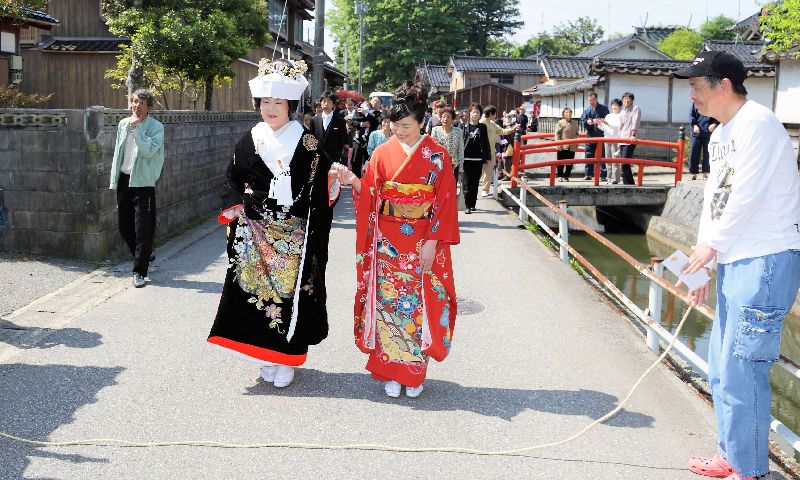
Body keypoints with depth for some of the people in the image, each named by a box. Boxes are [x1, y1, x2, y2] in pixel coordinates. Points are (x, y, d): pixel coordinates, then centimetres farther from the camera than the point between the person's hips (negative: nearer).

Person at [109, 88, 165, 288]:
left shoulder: (156, 127, -6)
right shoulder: (123, 124, 10)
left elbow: (149, 150, -20)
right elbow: (118, 152, 16)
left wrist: (137, 128, -19)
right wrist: (115, 180, 13)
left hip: (142, 182, -6)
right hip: (124, 179, 6)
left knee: (143, 229, -6)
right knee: (124, 226, 12)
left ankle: (139, 272, 2)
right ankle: (143, 257, 34)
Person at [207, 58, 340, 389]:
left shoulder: (307, 144, -3)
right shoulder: (249, 141, 7)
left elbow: (318, 191, -4)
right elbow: (233, 178, 16)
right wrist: (251, 195, 3)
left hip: (293, 235, -3)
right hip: (255, 234, 3)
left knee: (290, 291, 1)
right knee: (258, 289, 4)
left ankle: (285, 359, 13)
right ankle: (265, 354, 19)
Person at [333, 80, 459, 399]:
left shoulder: (437, 155, -3)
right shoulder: (383, 153, 2)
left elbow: (445, 202, -5)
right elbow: (372, 195, 1)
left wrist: (432, 243, -11)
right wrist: (354, 181, -19)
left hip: (423, 244, -1)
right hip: (387, 243, 2)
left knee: (419, 306, 4)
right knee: (388, 303, 4)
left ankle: (415, 374, 18)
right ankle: (391, 372, 16)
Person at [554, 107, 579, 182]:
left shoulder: (575, 124, 13)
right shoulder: (560, 123, -1)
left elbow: (576, 135, 19)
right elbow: (557, 133, -6)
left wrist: (577, 144, 13)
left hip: (572, 147, 4)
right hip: (562, 147, -4)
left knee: (570, 163, 4)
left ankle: (566, 176, 13)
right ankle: (560, 176, 11)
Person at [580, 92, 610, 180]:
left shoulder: (604, 108, 1)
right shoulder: (586, 109, 9)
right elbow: (582, 121, 8)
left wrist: (599, 121, -21)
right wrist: (587, 122, -14)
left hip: (601, 136, -3)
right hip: (590, 135, 3)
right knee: (588, 155, 2)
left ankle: (603, 175, 3)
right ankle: (588, 174, 9)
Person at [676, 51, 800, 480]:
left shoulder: (757, 124, -14)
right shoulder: (720, 135, 16)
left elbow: (745, 197, -19)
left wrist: (711, 245, -5)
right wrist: (702, 268, 13)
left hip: (764, 263, -10)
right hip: (733, 263, 10)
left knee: (742, 372, -4)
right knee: (721, 368, 16)